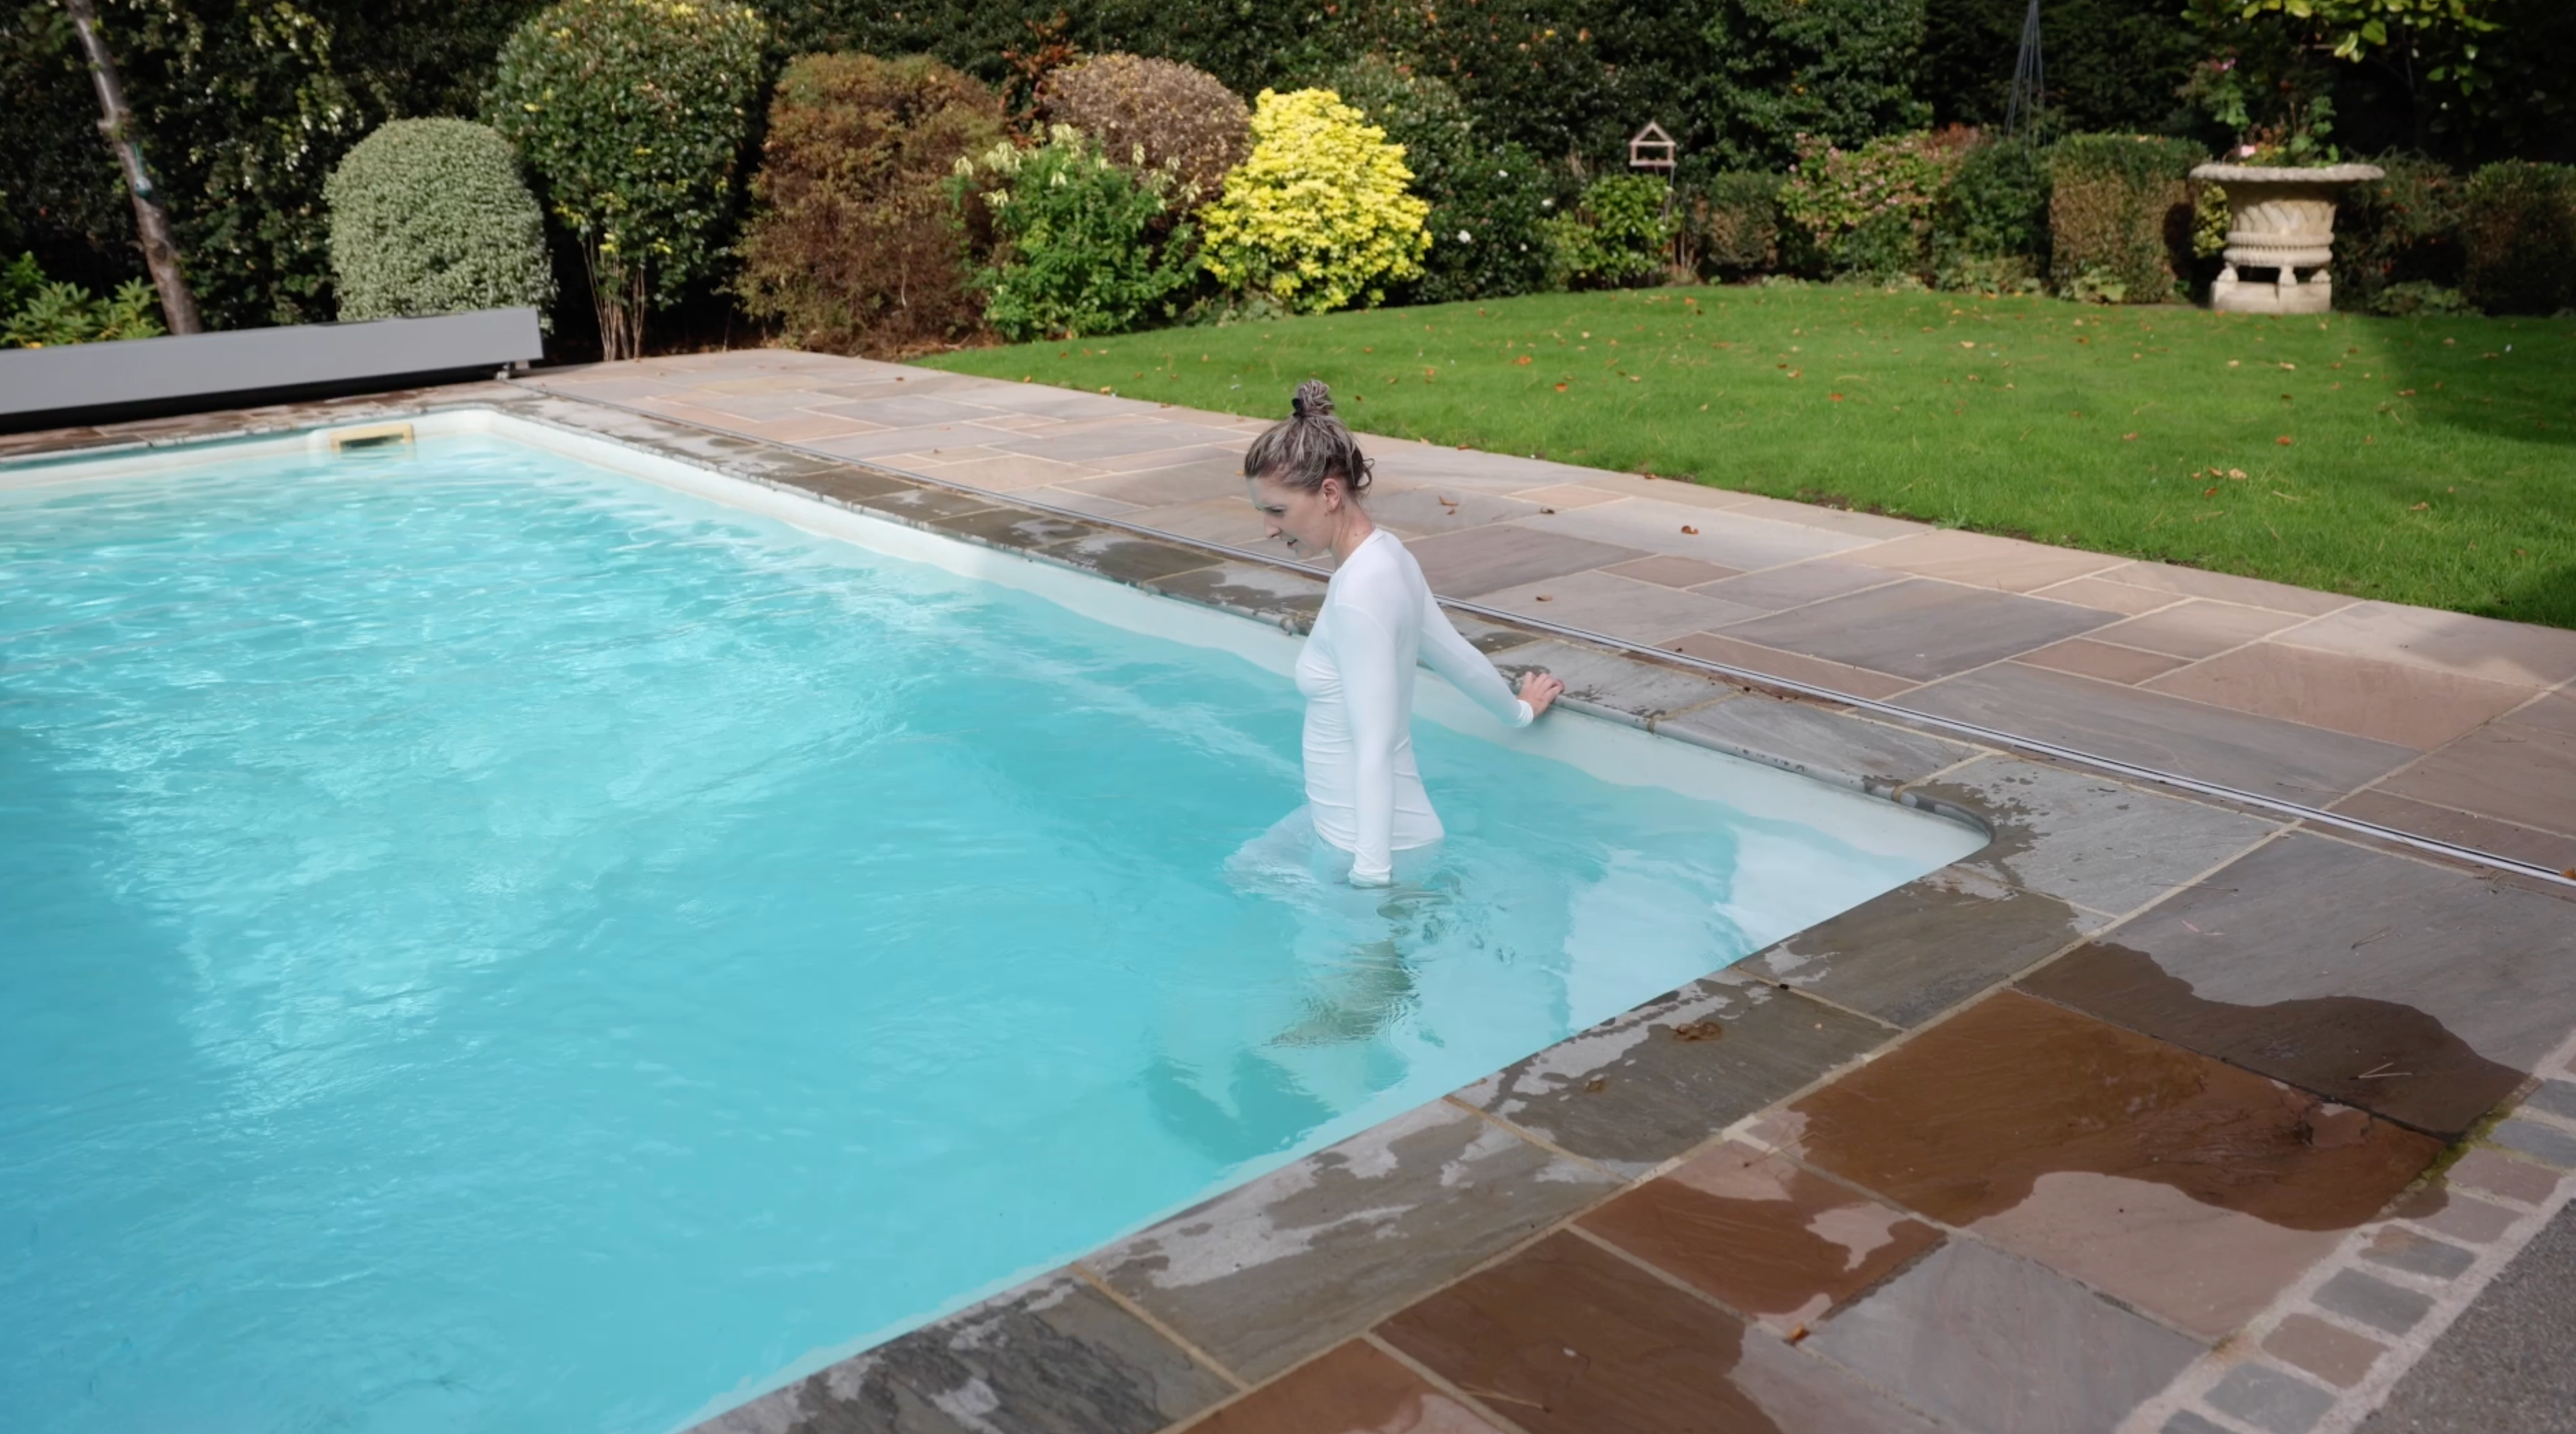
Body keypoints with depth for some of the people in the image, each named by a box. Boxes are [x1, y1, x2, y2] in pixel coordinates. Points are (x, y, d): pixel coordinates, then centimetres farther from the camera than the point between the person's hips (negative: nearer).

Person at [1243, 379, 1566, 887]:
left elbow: (1375, 751, -26)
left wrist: (1371, 876, -26)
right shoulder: (1384, 554, 2)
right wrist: (1520, 712, 34)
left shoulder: (1358, 593, -25)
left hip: (1372, 842, -10)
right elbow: (1458, 657, 16)